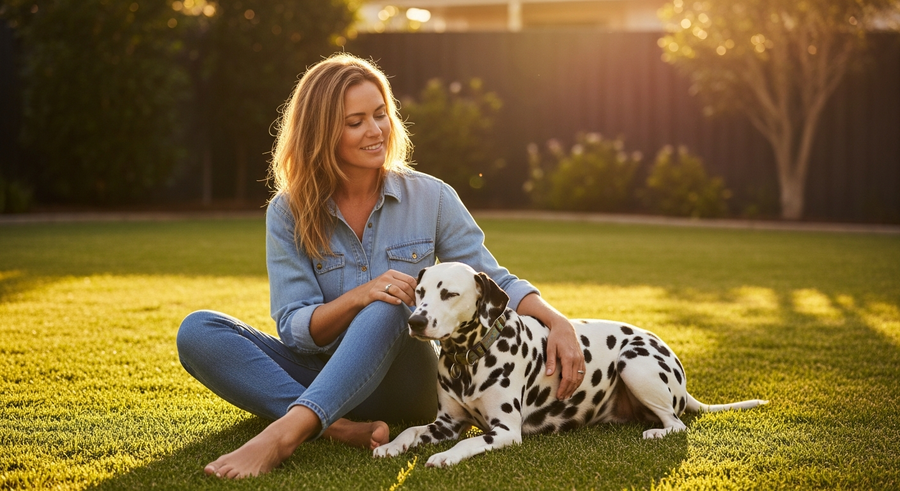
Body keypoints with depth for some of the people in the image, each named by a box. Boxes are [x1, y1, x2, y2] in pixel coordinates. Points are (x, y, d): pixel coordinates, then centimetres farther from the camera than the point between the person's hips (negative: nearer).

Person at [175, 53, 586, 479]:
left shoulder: (430, 199, -2)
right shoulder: (287, 214, -2)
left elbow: (493, 283, 1)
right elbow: (294, 329, -8)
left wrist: (557, 322, -18)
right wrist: (360, 296, -26)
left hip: (398, 377, -1)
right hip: (321, 373, 1)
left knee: (388, 308, -34)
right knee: (197, 331, -23)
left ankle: (284, 433, -48)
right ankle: (346, 428, -37)